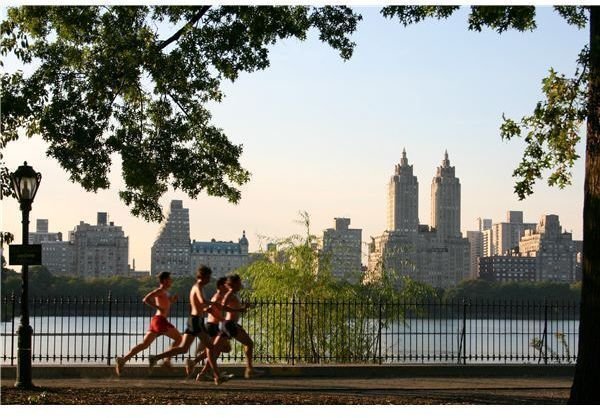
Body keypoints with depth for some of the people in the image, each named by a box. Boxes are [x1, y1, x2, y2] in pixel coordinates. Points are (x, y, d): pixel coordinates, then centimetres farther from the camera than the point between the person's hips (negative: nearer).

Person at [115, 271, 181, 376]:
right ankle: (167, 360, -5)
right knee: (178, 338, 1)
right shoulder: (160, 290, -6)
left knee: (144, 344, 2)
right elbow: (146, 299, -16)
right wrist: (159, 308, -17)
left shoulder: (165, 292, 23)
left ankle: (123, 360, -7)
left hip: (156, 320, 9)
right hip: (160, 320, -9)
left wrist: (172, 300, 16)